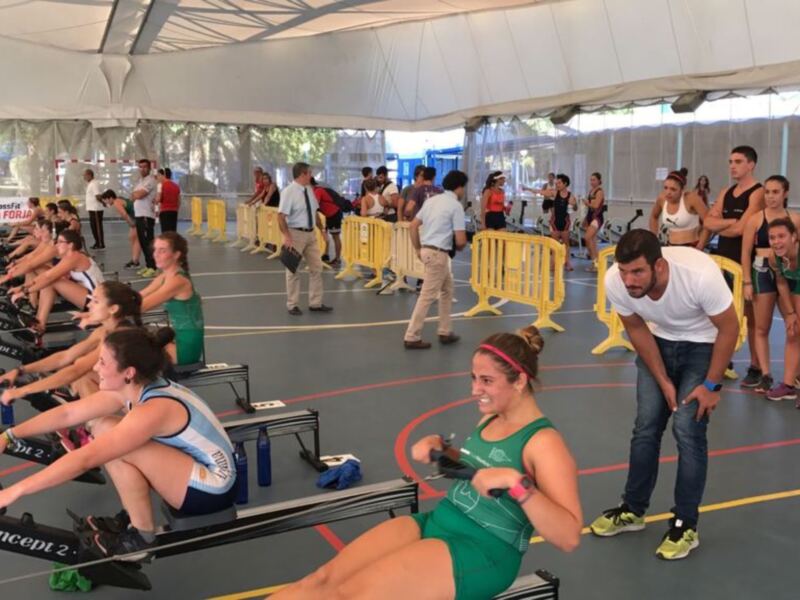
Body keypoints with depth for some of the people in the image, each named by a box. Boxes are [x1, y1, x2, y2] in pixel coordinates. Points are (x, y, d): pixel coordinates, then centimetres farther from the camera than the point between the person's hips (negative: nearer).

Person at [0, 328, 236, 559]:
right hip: (193, 466, 9)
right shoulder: (134, 388, -5)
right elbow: (67, 414, 2)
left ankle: (141, 537, -6)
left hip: (212, 489, -9)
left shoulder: (154, 410, -30)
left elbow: (84, 459, -31)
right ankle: (135, 516, 11)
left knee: (118, 450, -25)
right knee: (101, 427, 3)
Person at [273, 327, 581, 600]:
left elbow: (568, 537, -21)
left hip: (483, 551, -8)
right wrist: (439, 447, 9)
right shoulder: (491, 420, 10)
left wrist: (516, 481, -32)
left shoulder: (543, 442, -14)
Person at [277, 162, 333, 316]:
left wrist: (322, 229, 13)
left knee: (316, 268, 10)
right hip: (296, 233, -7)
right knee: (293, 270, 5)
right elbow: (281, 217, -21)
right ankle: (293, 305, 17)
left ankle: (315, 303, 20)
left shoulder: (309, 190, 6)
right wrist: (287, 237, -27)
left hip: (311, 233, 7)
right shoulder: (289, 192, -17)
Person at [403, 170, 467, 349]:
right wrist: (458, 247, 9)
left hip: (427, 249, 9)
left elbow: (413, 225, 14)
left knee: (447, 290, 20)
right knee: (427, 296, -4)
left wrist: (417, 249, 19)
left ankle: (445, 332, 25)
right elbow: (461, 240, -14)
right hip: (438, 253, -9)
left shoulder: (432, 200, 12)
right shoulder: (456, 205, -10)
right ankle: (412, 337, 0)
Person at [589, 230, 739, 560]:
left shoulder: (701, 274, -38)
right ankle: (632, 510, 22)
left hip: (703, 345, -3)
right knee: (646, 426, 4)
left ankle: (686, 526, 5)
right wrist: (663, 381, -5)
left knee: (687, 430, -10)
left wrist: (711, 385, -15)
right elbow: (637, 330, -7)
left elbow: (729, 327, -21)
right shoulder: (615, 282, -28)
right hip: (659, 341, 3)